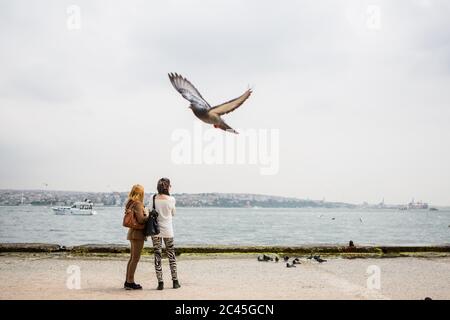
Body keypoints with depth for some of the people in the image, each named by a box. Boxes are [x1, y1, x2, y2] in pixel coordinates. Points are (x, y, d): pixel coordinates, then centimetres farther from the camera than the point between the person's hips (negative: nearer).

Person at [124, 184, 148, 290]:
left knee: (132, 258, 15)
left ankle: (128, 281, 20)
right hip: (138, 233, -9)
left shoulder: (130, 204, 11)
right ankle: (130, 282, 0)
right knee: (135, 258, -3)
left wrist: (144, 212, 11)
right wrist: (147, 215, -6)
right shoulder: (138, 204, -16)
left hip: (132, 232, 9)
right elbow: (141, 220, -22)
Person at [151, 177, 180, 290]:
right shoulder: (171, 199, -7)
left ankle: (160, 283, 3)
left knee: (157, 256, 4)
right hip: (167, 231, 0)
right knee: (171, 255, 12)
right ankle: (175, 281, 16)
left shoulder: (153, 199, -6)